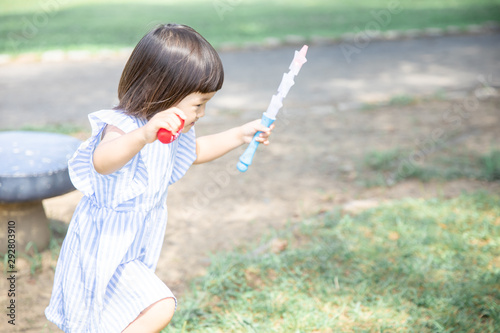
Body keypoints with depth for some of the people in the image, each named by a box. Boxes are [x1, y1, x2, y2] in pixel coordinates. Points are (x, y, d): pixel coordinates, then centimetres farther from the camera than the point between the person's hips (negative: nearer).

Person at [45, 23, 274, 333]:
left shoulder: (172, 130, 1)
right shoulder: (123, 126, -29)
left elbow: (194, 152, 23)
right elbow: (102, 161, -53)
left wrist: (239, 135, 17)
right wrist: (144, 135, -71)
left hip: (134, 247, 10)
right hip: (103, 250, -10)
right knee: (160, 307, -23)